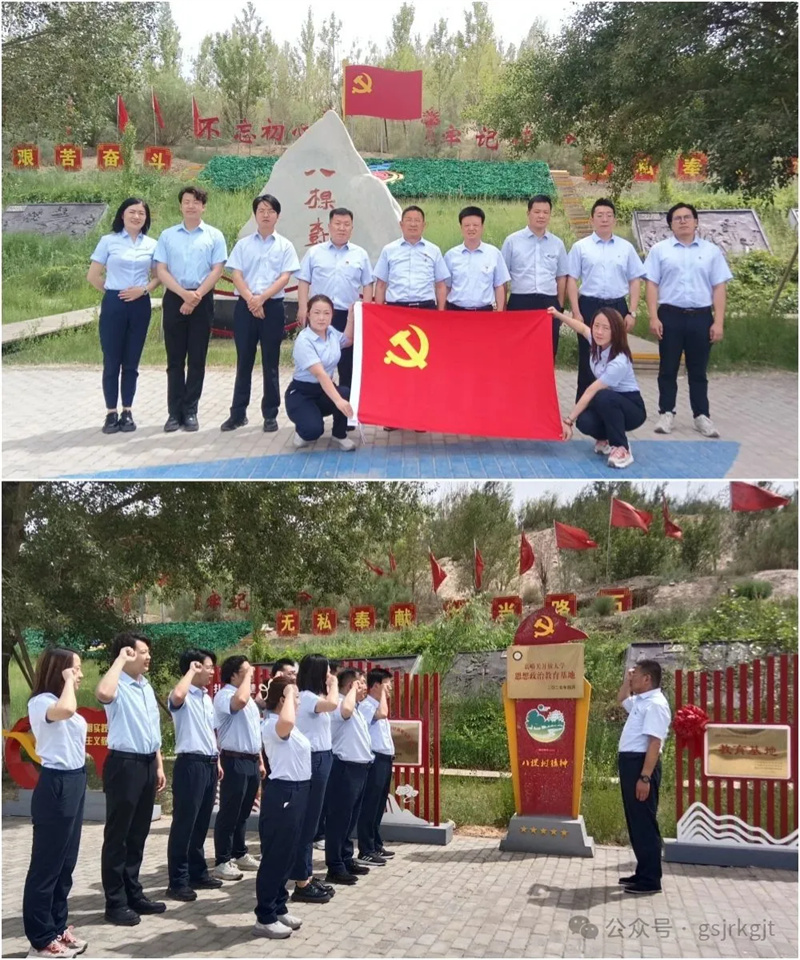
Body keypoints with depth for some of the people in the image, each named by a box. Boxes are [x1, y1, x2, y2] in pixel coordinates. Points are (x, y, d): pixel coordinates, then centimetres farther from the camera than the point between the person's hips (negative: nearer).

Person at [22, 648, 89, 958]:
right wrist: (68, 682, -21)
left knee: (65, 863, 15)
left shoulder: (61, 703, 16)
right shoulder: (40, 702, -14)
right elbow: (65, 710, -37)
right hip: (56, 786, -10)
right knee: (46, 865, -1)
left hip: (74, 783, 10)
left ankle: (57, 928, 25)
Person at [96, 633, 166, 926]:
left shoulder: (146, 686, 14)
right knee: (117, 836, 1)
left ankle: (133, 894, 26)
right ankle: (115, 903, 8)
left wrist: (158, 765, 17)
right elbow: (103, 693, -39)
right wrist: (120, 659, -26)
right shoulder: (118, 685, -12)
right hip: (124, 764, -8)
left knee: (138, 834, 16)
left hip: (147, 764, 8)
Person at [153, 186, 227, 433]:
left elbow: (217, 270, -2)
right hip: (174, 299, 1)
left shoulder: (214, 236, 4)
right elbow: (161, 270, 1)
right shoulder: (167, 235, 8)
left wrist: (196, 296, -13)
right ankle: (174, 412, 7)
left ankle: (190, 411, 8)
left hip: (202, 301, -1)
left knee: (197, 359, 2)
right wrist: (184, 294, -12)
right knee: (175, 359, 3)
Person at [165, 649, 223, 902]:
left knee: (201, 823, 15)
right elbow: (177, 695, -37)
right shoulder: (184, 696, -11)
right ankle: (178, 881, 1)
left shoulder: (207, 698, 16)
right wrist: (191, 671, -22)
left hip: (208, 764, 9)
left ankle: (198, 873, 24)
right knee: (184, 824, -4)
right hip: (190, 764, -9)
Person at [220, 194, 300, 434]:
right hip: (245, 306, 1)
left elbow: (284, 277, -4)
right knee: (244, 361, 5)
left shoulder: (285, 245, 5)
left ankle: (270, 414, 10)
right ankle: (238, 413, 11)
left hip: (273, 306, -1)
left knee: (270, 363, 4)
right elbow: (236, 276, 1)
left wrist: (262, 298, -15)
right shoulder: (243, 244, 8)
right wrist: (251, 299, -14)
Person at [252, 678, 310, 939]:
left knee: (286, 855, 16)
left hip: (296, 791, 11)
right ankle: (264, 918, 2)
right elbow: (287, 722, -43)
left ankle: (278, 908, 26)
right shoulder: (272, 725, -19)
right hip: (283, 793, -11)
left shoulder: (285, 727, 14)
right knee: (275, 856, -4)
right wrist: (289, 694, -28)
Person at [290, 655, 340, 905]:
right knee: (307, 821, -5)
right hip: (314, 761, -10)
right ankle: (302, 883, 0)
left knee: (309, 820, 14)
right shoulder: (306, 697, -17)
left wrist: (329, 686, 10)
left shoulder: (311, 698, 15)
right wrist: (333, 685, -17)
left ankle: (306, 877, 21)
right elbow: (332, 704, -34)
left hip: (319, 760, 10)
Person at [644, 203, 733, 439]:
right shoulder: (659, 250, 4)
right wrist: (654, 317, -8)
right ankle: (666, 413, 13)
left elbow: (719, 288, 3)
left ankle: (702, 416, 12)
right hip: (670, 315, 0)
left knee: (698, 371, 6)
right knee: (668, 369, 5)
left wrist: (718, 322, -4)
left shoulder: (712, 251, 6)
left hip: (701, 317, 1)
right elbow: (651, 284, 1)